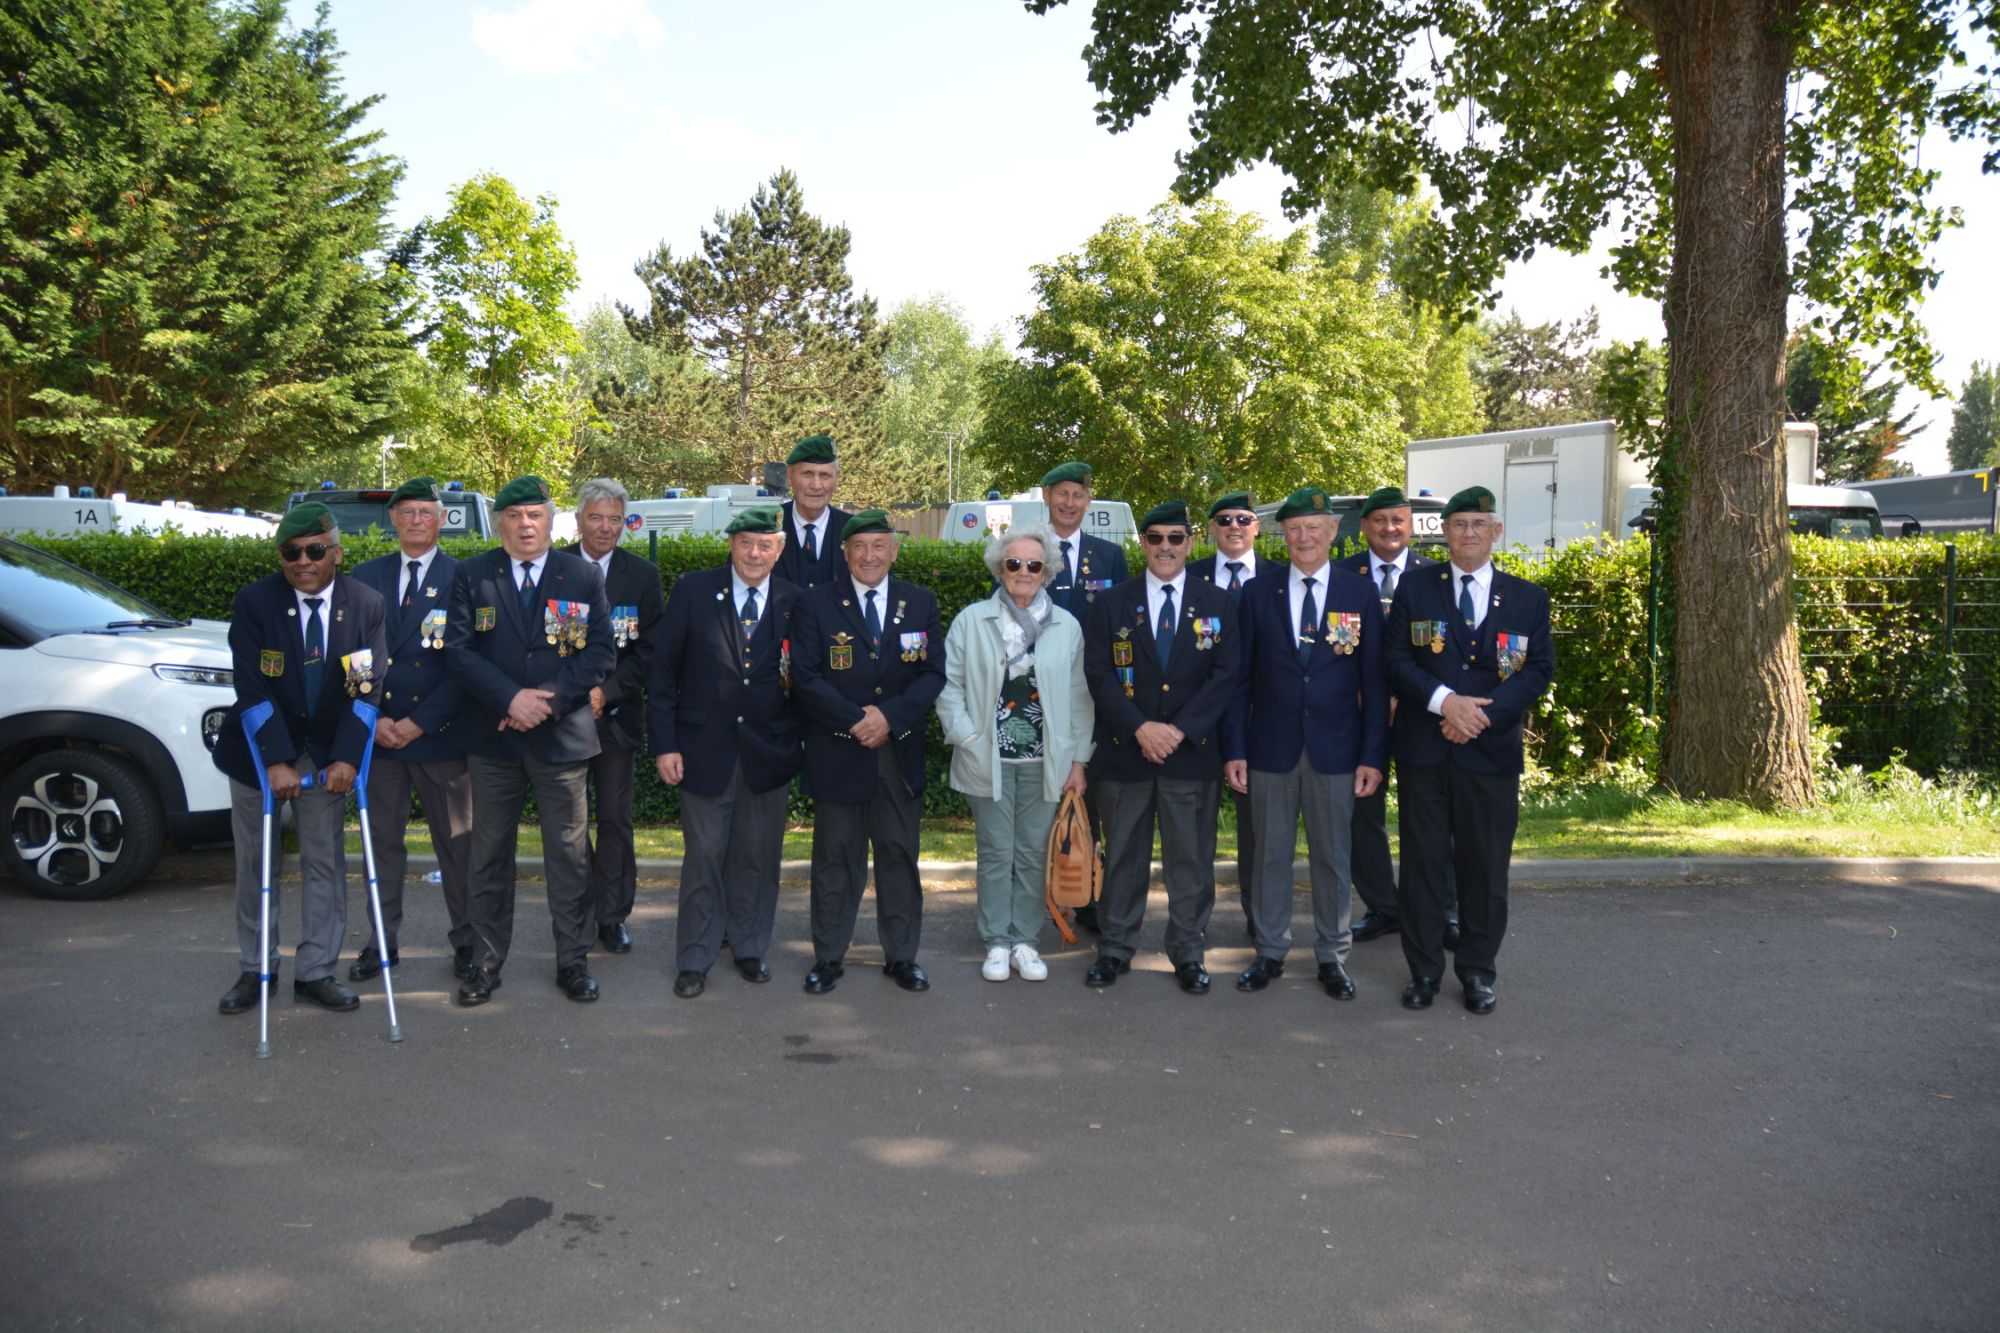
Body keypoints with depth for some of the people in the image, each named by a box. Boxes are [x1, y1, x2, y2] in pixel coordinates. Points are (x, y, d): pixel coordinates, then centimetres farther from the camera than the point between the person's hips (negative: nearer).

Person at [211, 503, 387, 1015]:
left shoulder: (366, 605, -8)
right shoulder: (254, 603, -12)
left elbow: (367, 689, -10)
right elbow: (252, 689, -16)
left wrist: (345, 759, -19)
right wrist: (276, 761, -23)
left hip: (328, 756, 1)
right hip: (260, 752, -1)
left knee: (325, 863, 4)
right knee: (257, 865, 10)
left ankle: (315, 972, 14)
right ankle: (256, 969, 23)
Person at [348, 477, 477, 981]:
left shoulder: (461, 579, -2)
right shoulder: (366, 577, 9)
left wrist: (418, 723, -11)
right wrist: (372, 718, -5)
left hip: (439, 733, -3)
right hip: (377, 731, 3)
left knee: (456, 842, 5)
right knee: (382, 840, 10)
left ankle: (466, 941, 16)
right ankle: (382, 941, 22)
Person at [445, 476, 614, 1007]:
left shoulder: (582, 577, 4)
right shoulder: (471, 576, 3)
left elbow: (600, 651, -2)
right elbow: (458, 650, -4)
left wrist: (550, 700, -14)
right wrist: (510, 698, -16)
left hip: (562, 735, 0)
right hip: (492, 739, 1)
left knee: (569, 853, 5)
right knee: (490, 853, 10)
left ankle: (573, 960, 17)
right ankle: (487, 962, 21)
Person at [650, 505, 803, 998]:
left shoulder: (795, 603, 1)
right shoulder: (692, 591, -2)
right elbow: (664, 671, -2)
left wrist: (798, 743, -5)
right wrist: (664, 743, -6)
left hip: (770, 752, 1)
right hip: (705, 748, -1)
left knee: (758, 856, 12)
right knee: (704, 855, 5)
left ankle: (749, 948, 29)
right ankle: (695, 959, 19)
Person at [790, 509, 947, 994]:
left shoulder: (921, 603, 6)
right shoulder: (816, 605, 0)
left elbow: (933, 672, 0)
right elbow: (806, 677, -6)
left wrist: (889, 716, -14)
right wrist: (855, 721, -15)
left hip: (901, 753, 2)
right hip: (837, 754, -2)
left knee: (899, 855, 9)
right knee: (835, 858, 7)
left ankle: (901, 956, 20)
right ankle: (828, 958, 18)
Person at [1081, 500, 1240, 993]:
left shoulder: (1217, 604, 5)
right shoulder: (1112, 604, 5)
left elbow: (1225, 676, -2)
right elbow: (1098, 674, -3)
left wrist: (1180, 728, -13)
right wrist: (1140, 727, -15)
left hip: (1193, 750, 0)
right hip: (1124, 750, 0)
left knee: (1191, 858, 6)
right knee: (1123, 855, 9)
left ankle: (1188, 953, 19)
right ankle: (1115, 947, 21)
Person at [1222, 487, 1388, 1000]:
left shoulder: (1360, 594, 1)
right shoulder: (1259, 593, 2)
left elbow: (1374, 682, 0)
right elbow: (1240, 679, 2)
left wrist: (1374, 755, -4)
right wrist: (1234, 749, -3)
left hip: (1335, 750, 0)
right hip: (1271, 747, 0)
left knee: (1332, 858, 9)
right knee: (1271, 855, 9)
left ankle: (1332, 957, 23)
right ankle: (1270, 952, 23)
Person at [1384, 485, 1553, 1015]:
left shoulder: (1527, 598, 7)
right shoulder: (1416, 588, 4)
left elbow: (1539, 669, 2)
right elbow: (1397, 659, -1)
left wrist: (1485, 714, -12)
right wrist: (1444, 701, -16)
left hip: (1492, 751, 1)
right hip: (1424, 750, 0)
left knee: (1485, 865, 7)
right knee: (1423, 861, 5)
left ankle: (1478, 970, 22)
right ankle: (1424, 970, 17)